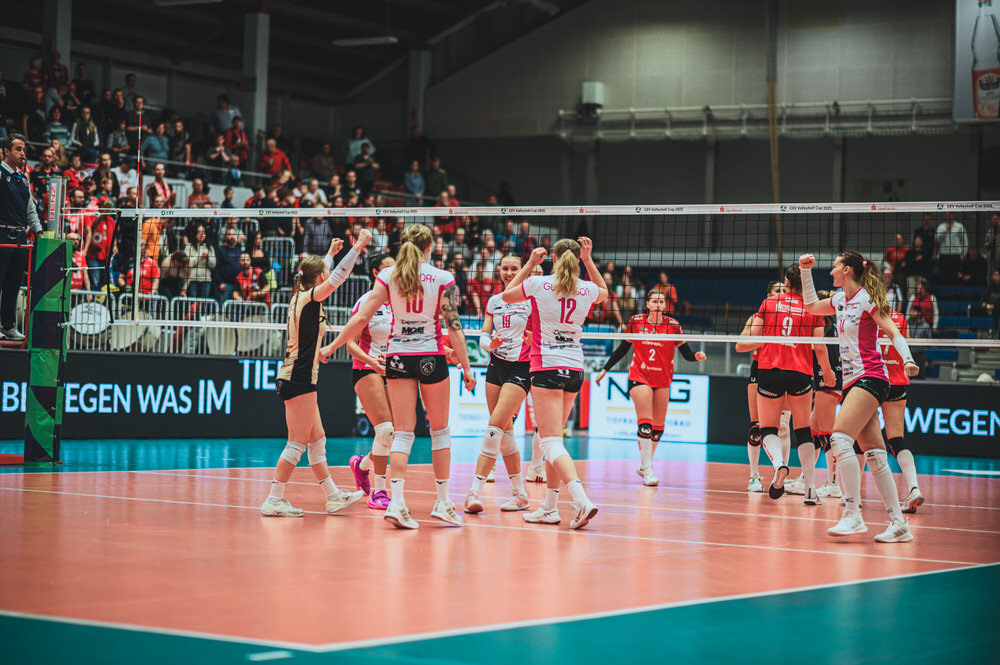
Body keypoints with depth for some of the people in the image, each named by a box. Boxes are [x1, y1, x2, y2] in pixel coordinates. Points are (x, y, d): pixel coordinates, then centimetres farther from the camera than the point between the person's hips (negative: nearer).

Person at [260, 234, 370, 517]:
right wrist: (356, 248, -18)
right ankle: (274, 500, -6)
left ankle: (333, 495, 18)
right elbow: (337, 277, -21)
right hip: (299, 380, -10)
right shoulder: (310, 299, -12)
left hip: (298, 379, 10)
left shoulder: (301, 296, 12)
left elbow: (321, 275, 32)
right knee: (297, 443, -7)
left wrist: (331, 253, 41)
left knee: (317, 440, 13)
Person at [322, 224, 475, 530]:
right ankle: (443, 502, 15)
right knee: (440, 430, 12)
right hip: (431, 357, -2)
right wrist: (466, 366, 0)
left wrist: (331, 346, 6)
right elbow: (453, 327, -6)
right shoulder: (443, 279, -4)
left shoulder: (387, 276, 0)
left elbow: (362, 318, -3)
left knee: (403, 432, 2)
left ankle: (396, 502, -13)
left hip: (398, 357, 2)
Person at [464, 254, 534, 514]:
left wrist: (535, 339, -26)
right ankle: (520, 494, 14)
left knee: (495, 426, -17)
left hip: (520, 368, -6)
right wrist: (490, 343, -12)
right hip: (496, 366, 6)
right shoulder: (494, 301, 11)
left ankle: (475, 490, -21)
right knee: (505, 431, 6)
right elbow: (483, 336, 10)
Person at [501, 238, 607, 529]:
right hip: (575, 369, 5)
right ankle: (549, 507, 19)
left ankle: (582, 500, -27)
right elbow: (604, 292, 30)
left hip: (547, 368, -5)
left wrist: (530, 264, 17)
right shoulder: (587, 290, 4)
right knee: (553, 438, 17)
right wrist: (589, 260, 24)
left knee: (552, 442, -9)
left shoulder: (539, 284, -6)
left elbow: (507, 295, 14)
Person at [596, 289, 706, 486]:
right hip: (639, 377, -2)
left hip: (663, 381, 2)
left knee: (658, 427, 7)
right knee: (645, 423, -14)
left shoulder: (673, 325, -2)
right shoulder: (636, 322, -1)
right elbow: (622, 348, 10)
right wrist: (605, 369, 12)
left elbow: (686, 353, -1)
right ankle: (648, 472, -12)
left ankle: (644, 465, 27)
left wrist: (696, 356, -22)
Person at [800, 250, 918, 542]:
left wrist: (908, 359, -27)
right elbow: (811, 306, 34)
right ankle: (898, 524, 1)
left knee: (840, 438, -22)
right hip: (853, 383, 8)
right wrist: (806, 271, 26)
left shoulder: (866, 299, -6)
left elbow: (894, 332, -11)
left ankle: (852, 515, -22)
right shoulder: (840, 300, 17)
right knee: (874, 454, 2)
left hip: (869, 378, -8)